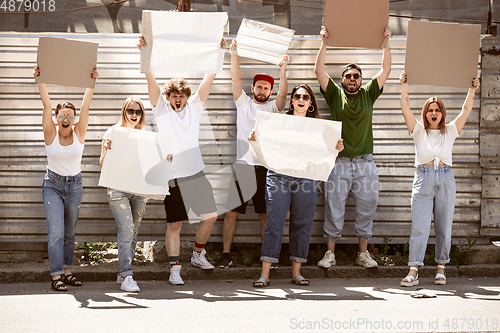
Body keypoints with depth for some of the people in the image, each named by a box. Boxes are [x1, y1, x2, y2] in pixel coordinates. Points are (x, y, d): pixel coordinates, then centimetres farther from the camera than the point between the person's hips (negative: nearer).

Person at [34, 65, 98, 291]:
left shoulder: (79, 132, -4)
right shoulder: (50, 133, -9)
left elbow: (85, 105, -14)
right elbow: (46, 104, -18)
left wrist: (91, 82, -24)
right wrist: (40, 80, -28)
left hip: (75, 185, 3)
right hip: (53, 185, -3)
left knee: (69, 232, 9)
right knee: (56, 232, -11)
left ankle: (67, 271, 18)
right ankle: (56, 275, -12)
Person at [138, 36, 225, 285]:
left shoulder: (194, 107, 9)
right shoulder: (161, 109, 2)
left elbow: (208, 79, 2)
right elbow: (151, 80, -9)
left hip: (196, 173, 3)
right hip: (172, 176, -3)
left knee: (210, 216, 5)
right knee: (174, 224, 0)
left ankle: (198, 255, 26)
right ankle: (174, 269, 4)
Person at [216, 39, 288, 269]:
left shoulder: (273, 108, 9)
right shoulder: (243, 103, 11)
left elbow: (283, 95, -9)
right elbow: (236, 80, 1)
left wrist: (282, 71, -22)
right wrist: (234, 55, -9)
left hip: (264, 167, 0)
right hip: (242, 165, 0)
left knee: (265, 215, 3)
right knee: (231, 212, -2)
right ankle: (226, 254, 2)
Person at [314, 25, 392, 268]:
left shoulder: (368, 94, 12)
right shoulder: (335, 94, 8)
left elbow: (386, 70, 7)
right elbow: (319, 70, -1)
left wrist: (385, 43, -1)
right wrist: (324, 43, -8)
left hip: (365, 162, 2)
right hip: (339, 162, -2)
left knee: (367, 207, 3)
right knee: (334, 207, -1)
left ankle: (363, 253, 12)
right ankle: (330, 253, 5)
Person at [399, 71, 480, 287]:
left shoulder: (450, 131, 11)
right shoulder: (418, 130, 8)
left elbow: (465, 111, 2)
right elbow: (405, 108, -3)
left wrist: (472, 90, -6)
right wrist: (404, 86, -11)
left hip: (446, 181, 2)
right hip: (423, 179, -1)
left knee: (444, 228, 5)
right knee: (419, 228, -8)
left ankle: (441, 268, 15)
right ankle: (413, 271, -12)